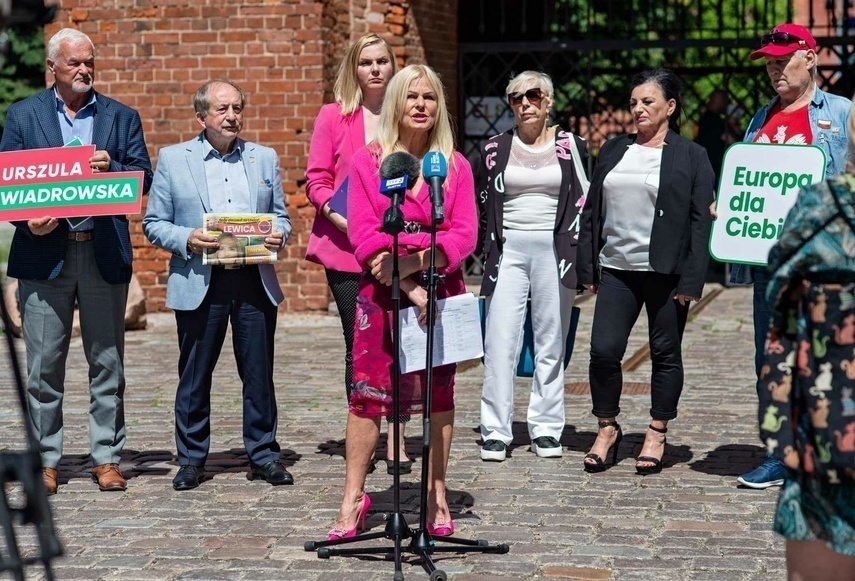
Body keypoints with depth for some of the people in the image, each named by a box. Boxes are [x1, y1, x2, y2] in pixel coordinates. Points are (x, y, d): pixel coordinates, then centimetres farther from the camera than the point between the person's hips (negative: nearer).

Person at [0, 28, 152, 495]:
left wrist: (110, 169, -14)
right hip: (44, 251, -1)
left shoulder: (121, 117, 12)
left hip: (104, 251, 1)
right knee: (44, 364, 1)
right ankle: (44, 460, 10)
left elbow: (143, 179, 6)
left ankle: (107, 457, 11)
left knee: (107, 362, 4)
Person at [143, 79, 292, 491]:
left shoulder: (265, 159, 13)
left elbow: (281, 216, 16)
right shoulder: (172, 159, 5)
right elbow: (153, 224, 3)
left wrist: (278, 236, -6)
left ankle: (263, 454, 15)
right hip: (199, 284, -2)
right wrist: (187, 240, -14)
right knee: (194, 375, 4)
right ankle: (191, 459, 15)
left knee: (259, 372, 4)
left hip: (255, 282, 2)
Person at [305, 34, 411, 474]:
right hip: (346, 248, 0)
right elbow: (317, 179, 2)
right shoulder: (334, 117, 4)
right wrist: (339, 216, -14)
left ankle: (396, 439, 3)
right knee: (359, 344, 4)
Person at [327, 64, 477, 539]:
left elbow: (465, 232, -3)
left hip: (440, 290, 2)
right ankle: (353, 497, 3)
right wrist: (408, 286, -17)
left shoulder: (455, 165, 7)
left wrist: (416, 260, -20)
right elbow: (363, 234, -6)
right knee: (367, 393, -3)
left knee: (439, 392, 5)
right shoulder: (367, 162, 2)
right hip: (381, 292, -1)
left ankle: (436, 493, 13)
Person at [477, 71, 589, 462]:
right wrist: (488, 248, 6)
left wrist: (580, 258, 0)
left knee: (551, 341, 3)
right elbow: (482, 203, 15)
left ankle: (546, 429, 11)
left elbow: (585, 202, 7)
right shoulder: (495, 148, 9)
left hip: (554, 249, -1)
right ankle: (495, 431, -2)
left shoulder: (571, 147, 6)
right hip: (508, 249, 1)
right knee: (500, 341, -6)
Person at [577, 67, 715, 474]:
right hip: (616, 269, 3)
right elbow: (592, 211, 14)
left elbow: (700, 222, -5)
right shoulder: (613, 151, 13)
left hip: (665, 273, -3)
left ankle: (657, 434, 18)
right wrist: (587, 267, 8)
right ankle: (607, 429, 13)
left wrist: (691, 280, -11)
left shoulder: (691, 157, 0)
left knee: (665, 353, 5)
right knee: (604, 350, -3)